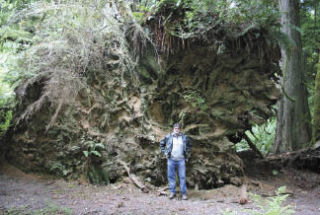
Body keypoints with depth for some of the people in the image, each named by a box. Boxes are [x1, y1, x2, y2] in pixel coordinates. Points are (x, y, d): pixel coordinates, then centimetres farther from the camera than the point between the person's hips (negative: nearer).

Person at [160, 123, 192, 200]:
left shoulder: (184, 137, 1)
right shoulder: (168, 137, -2)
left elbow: (189, 145, 18)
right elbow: (162, 144, 13)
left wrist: (187, 154, 10)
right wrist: (165, 152, 6)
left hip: (181, 160, 0)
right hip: (171, 159, 0)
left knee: (182, 177, -1)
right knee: (171, 176, 4)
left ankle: (184, 193, 5)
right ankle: (172, 192, 15)